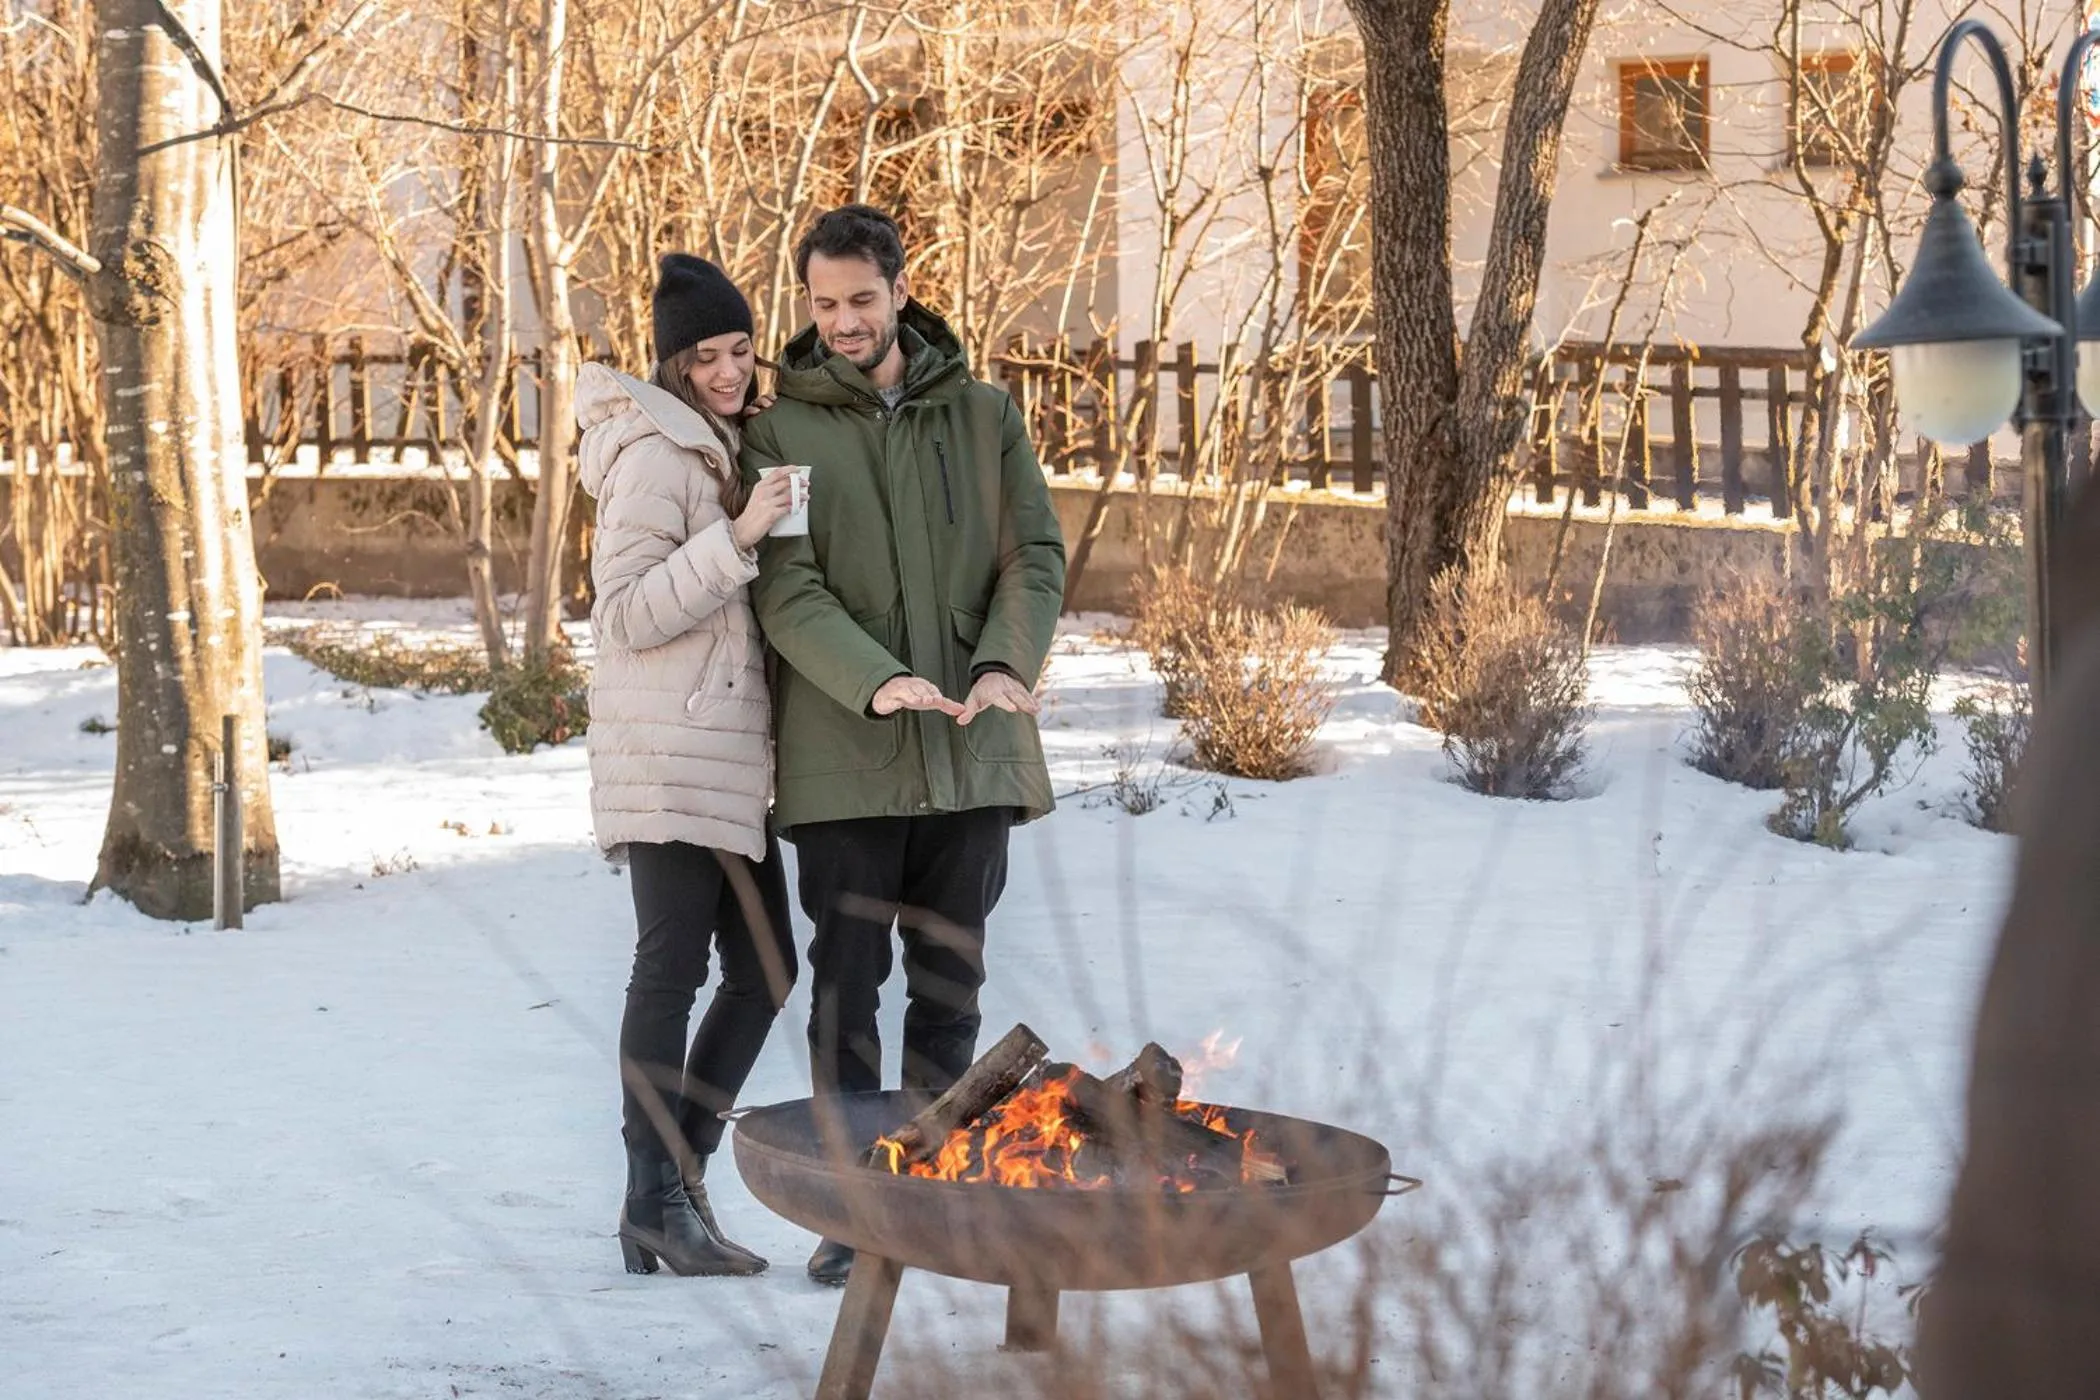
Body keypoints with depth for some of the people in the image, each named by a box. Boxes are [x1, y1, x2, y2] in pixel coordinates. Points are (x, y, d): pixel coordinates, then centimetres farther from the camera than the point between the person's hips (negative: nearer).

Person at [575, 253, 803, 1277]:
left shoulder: (722, 448, 19)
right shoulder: (657, 457, -11)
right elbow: (628, 615, -18)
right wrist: (738, 537, -23)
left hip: (730, 750, 10)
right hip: (671, 747, -10)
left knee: (764, 970, 9)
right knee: (672, 967, -8)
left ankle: (672, 1189, 15)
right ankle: (658, 1202, -4)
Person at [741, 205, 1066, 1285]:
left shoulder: (982, 416, 8)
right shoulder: (782, 435, 1)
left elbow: (1036, 554, 4)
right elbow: (785, 591, -8)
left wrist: (1006, 664, -15)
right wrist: (874, 681, -25)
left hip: (973, 751, 2)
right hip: (843, 755, -2)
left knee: (950, 983, 9)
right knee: (847, 984, 0)